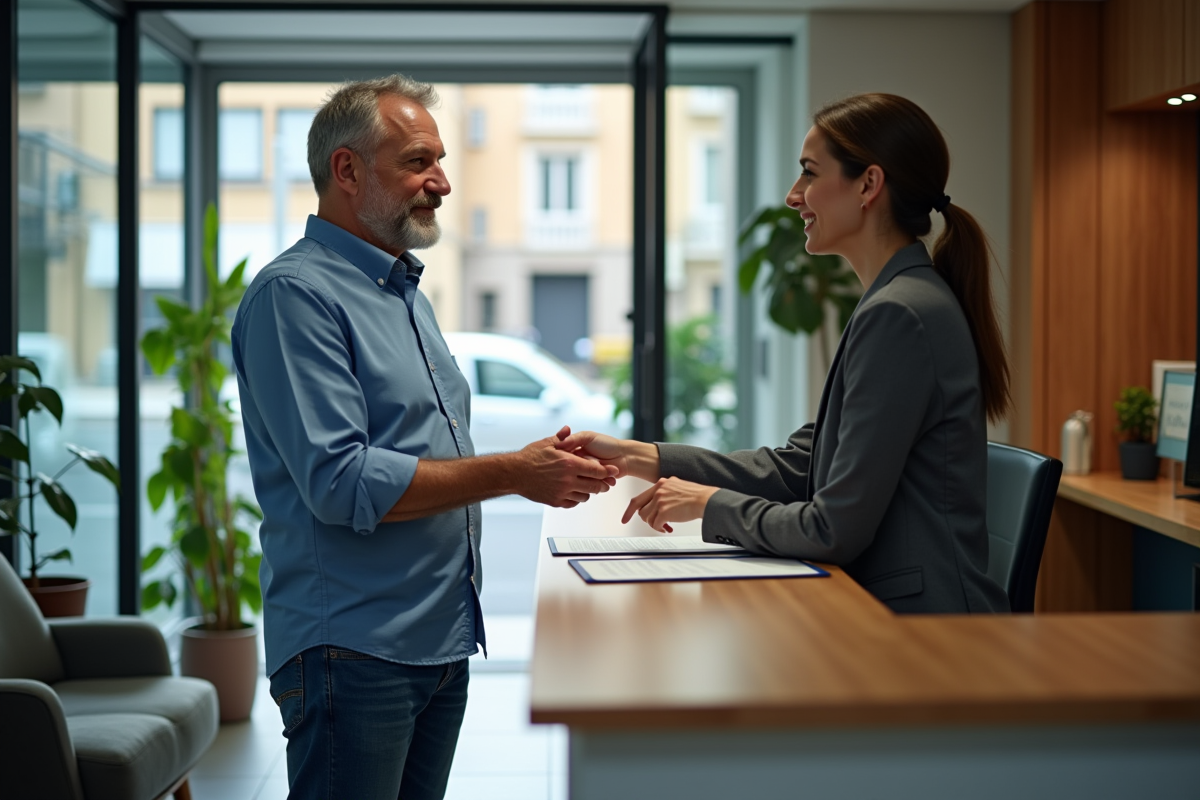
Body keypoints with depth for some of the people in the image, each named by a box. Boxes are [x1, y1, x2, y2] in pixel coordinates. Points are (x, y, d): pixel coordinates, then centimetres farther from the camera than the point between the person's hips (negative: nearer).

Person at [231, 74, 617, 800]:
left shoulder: (406, 292, 17)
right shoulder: (294, 293, -14)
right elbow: (340, 483, -23)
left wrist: (546, 467, 8)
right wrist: (510, 475, -18)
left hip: (443, 643, 9)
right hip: (353, 650, -9)